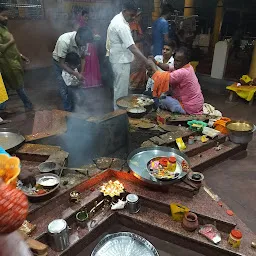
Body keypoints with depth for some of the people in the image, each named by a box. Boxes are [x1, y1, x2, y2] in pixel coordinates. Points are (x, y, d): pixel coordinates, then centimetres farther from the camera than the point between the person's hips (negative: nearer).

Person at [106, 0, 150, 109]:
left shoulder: (118, 19, 9)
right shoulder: (121, 25, -24)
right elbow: (132, 47, -29)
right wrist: (147, 62, -30)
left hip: (119, 59, 11)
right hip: (121, 61, -11)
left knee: (118, 87, 20)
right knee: (121, 89, -1)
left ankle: (117, 110, 34)